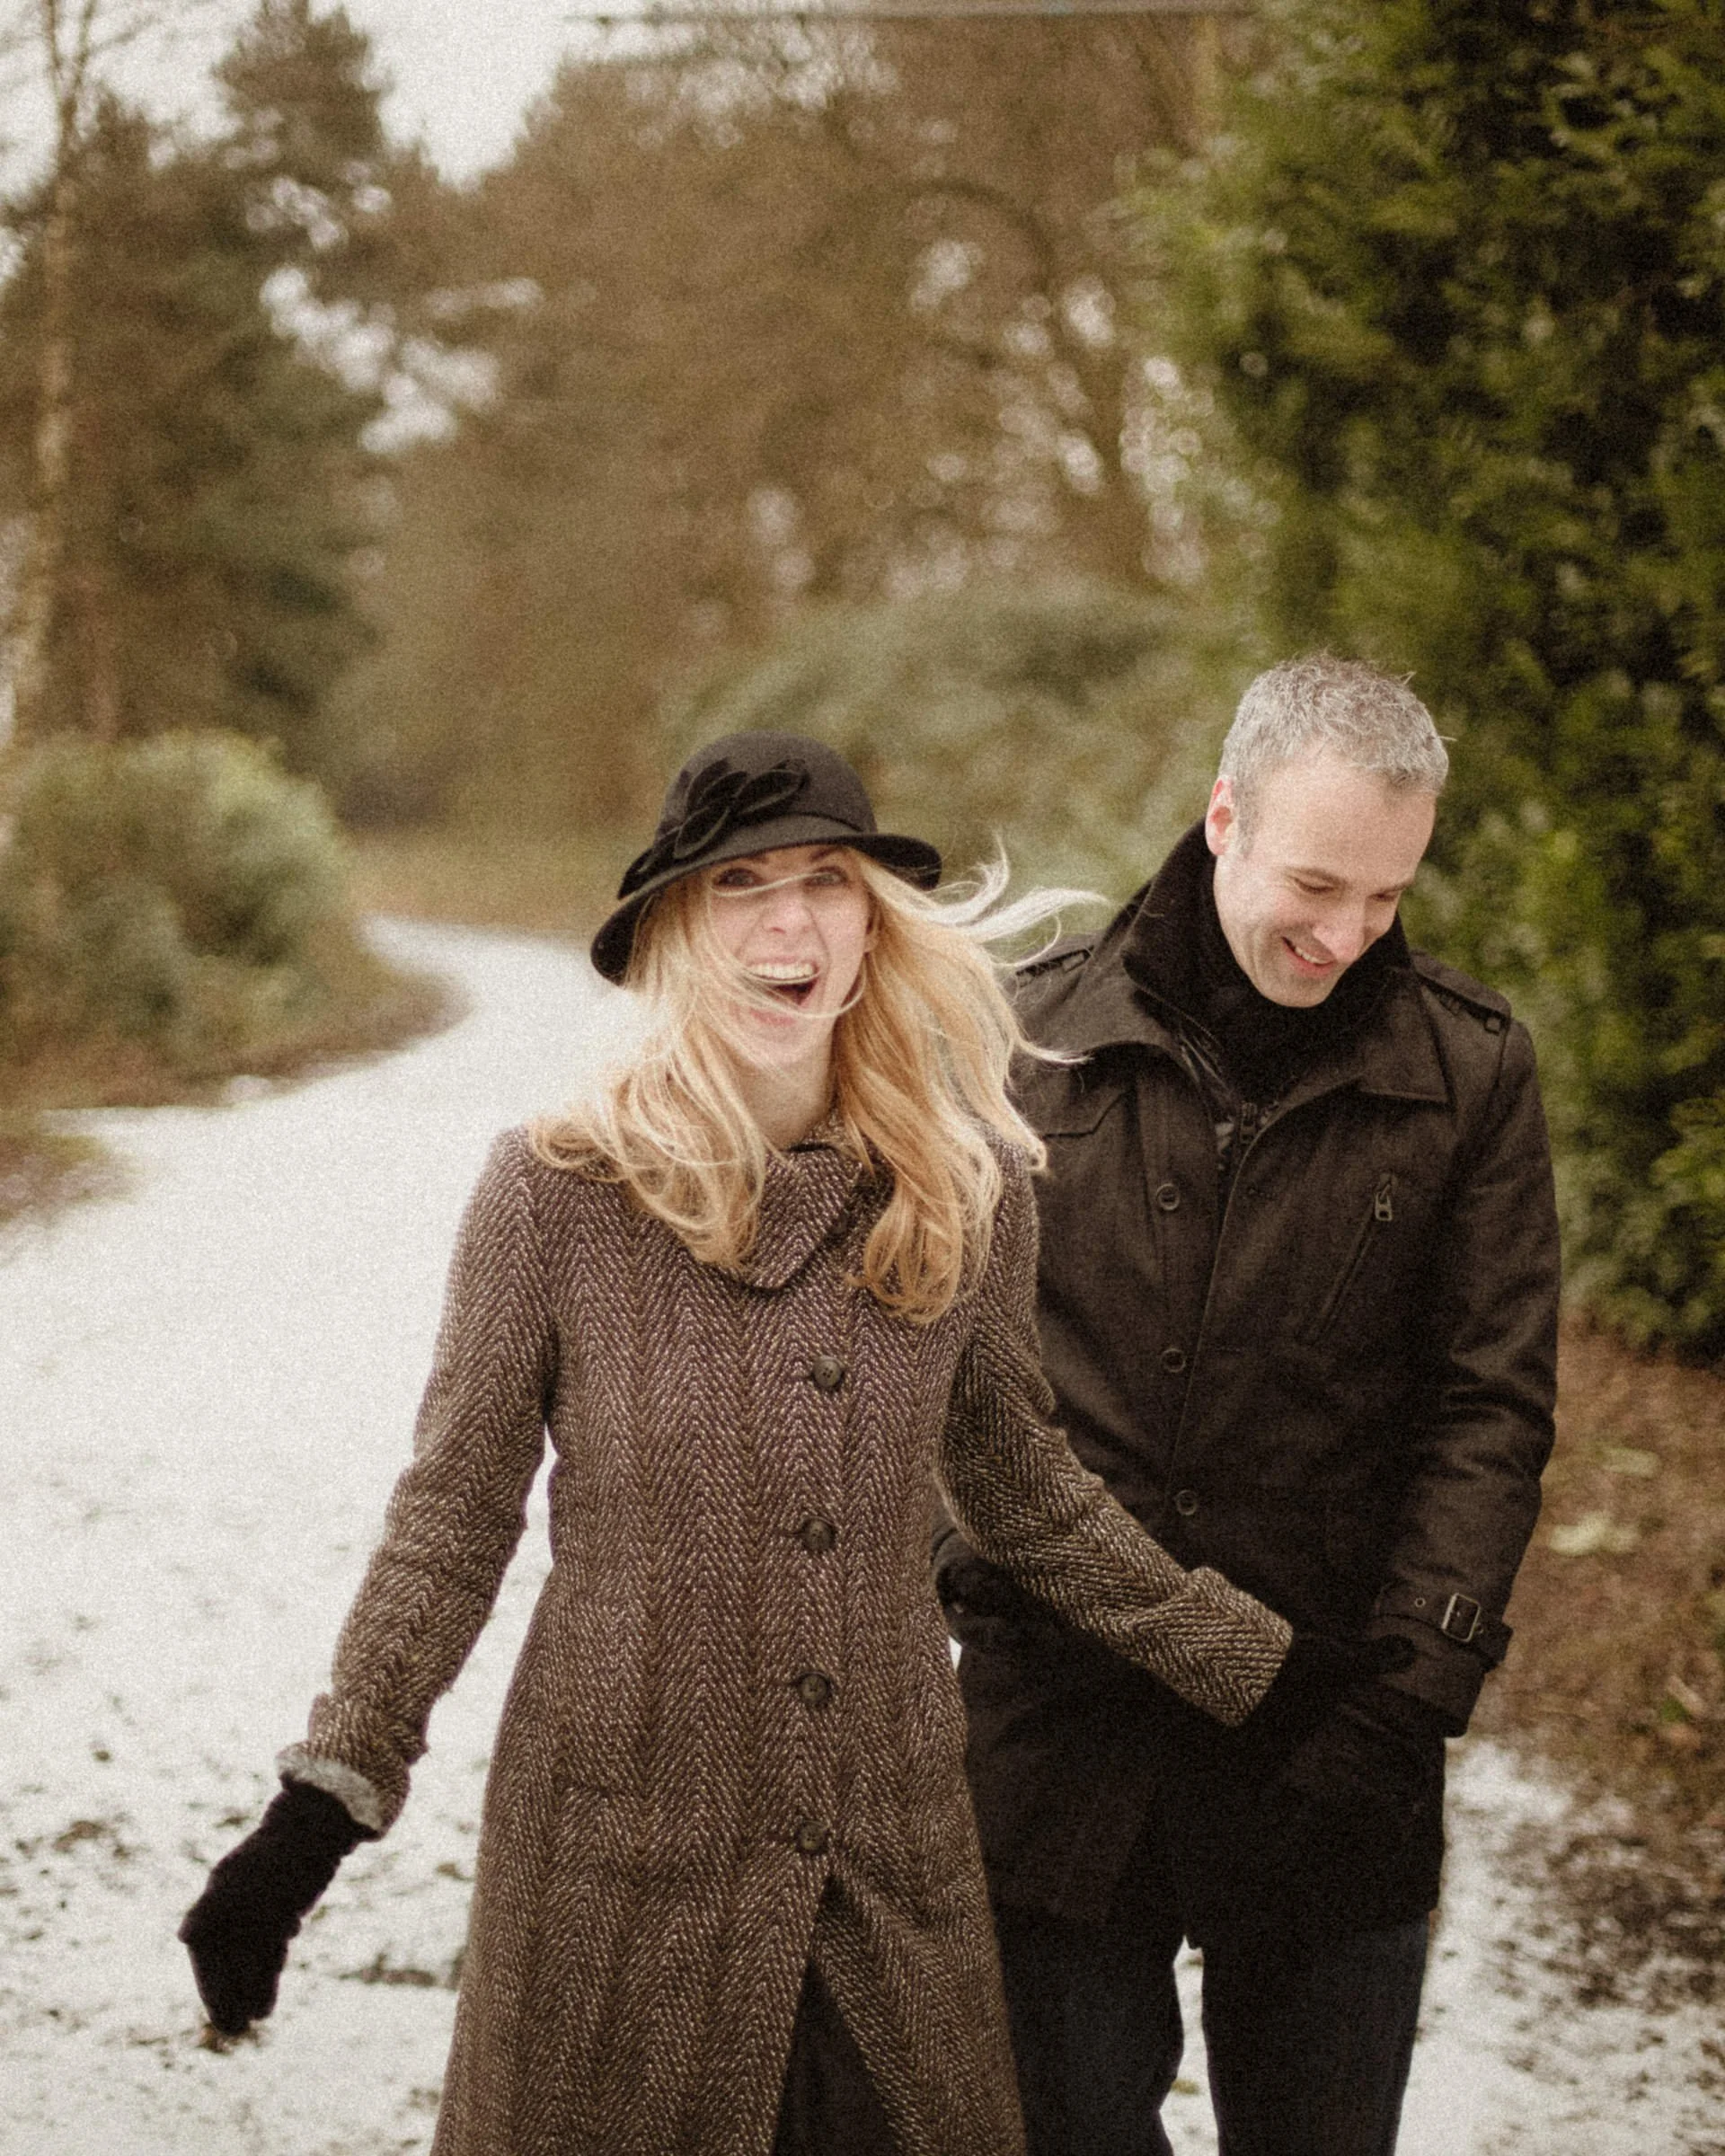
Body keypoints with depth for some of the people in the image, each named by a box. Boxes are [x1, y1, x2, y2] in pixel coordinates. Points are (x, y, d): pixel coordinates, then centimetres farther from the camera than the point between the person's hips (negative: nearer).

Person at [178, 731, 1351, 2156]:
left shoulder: (971, 1189, 0)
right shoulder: (558, 1188, -9)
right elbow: (453, 1518, -3)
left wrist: (1256, 1667, 15)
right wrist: (321, 1806, -8)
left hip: (894, 1860, 3)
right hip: (622, 1852, -3)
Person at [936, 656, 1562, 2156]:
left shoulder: (1469, 1073, -1)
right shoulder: (1038, 1035, 0)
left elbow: (1488, 1410, -2)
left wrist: (1404, 1692, -10)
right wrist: (977, 1563, -7)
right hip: (1059, 1716, 0)